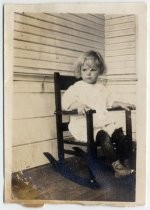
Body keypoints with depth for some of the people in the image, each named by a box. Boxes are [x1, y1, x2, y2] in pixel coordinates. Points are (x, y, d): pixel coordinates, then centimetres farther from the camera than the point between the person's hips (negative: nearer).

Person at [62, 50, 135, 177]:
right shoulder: (76, 88, 0)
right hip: (85, 125, -6)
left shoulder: (102, 88, 19)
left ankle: (124, 163, -2)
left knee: (120, 133, -15)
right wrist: (78, 105, -27)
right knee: (103, 136, -30)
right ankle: (116, 164, -20)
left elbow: (110, 102, 30)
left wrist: (121, 104, 14)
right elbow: (65, 103, -9)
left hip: (104, 123, 6)